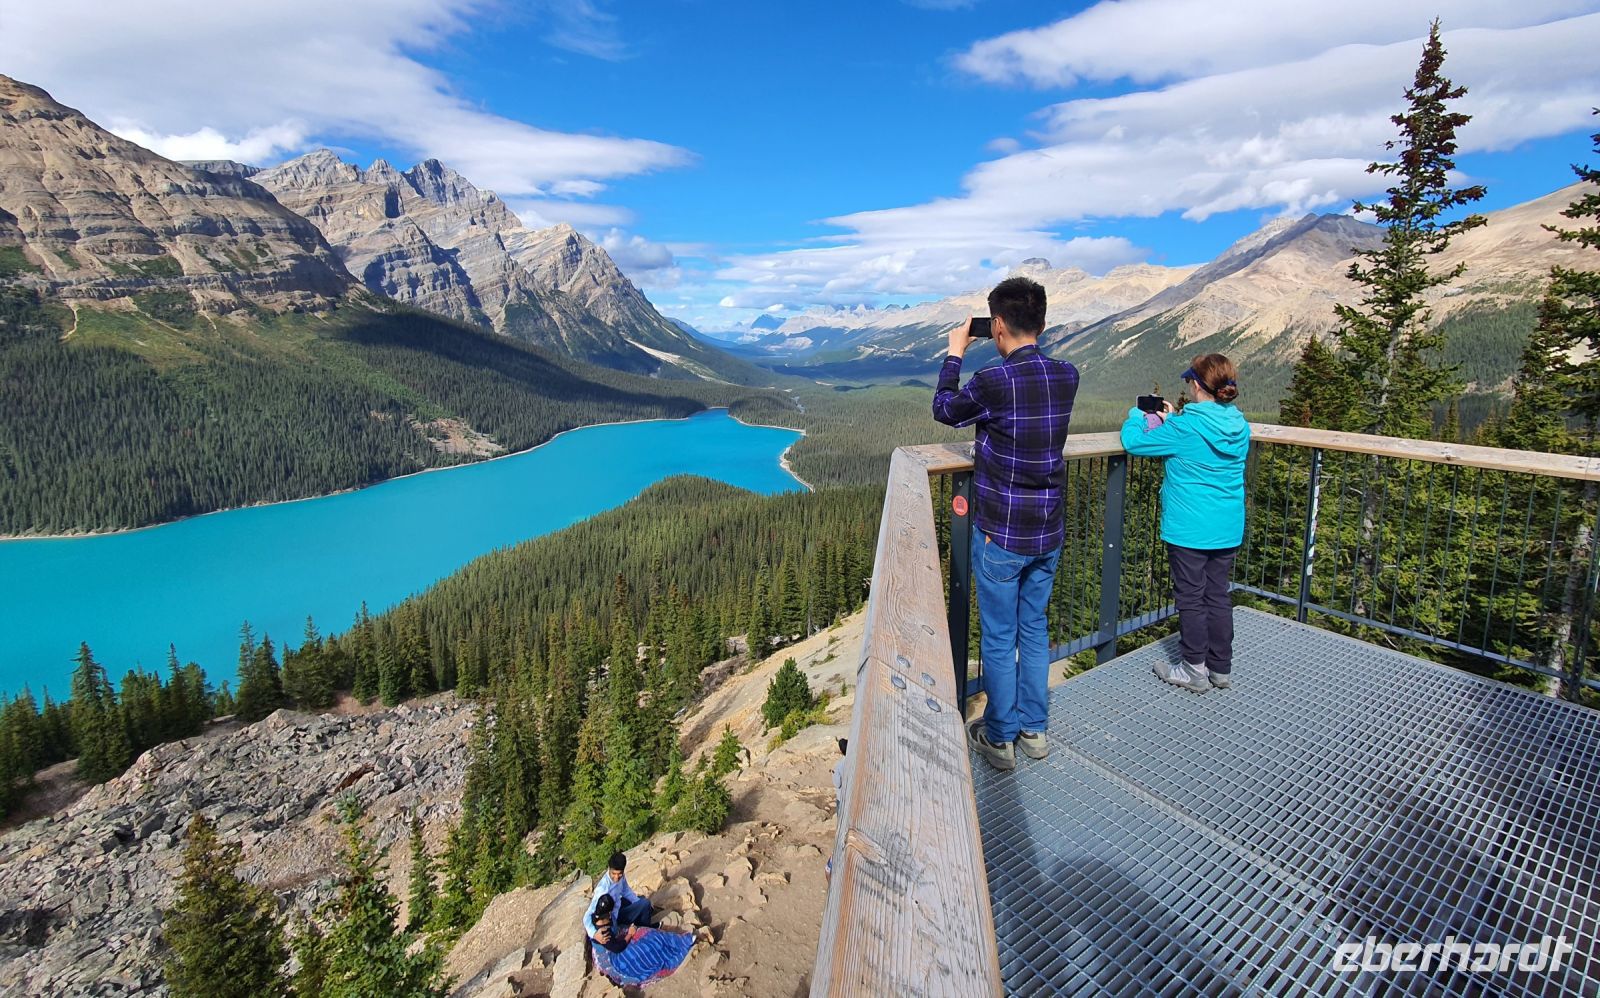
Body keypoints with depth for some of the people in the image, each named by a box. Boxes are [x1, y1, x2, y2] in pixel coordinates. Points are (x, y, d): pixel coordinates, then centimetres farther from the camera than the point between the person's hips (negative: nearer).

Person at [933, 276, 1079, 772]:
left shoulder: (992, 382, -20)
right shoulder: (1067, 376, -2)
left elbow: (944, 410, 0)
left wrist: (955, 353, 12)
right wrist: (1017, 356, 15)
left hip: (1000, 535, -6)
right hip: (1048, 535, 6)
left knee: (999, 640, 9)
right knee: (1034, 631, 20)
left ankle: (1000, 739, 25)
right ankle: (1034, 730, 33)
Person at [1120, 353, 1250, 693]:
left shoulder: (1185, 427, -18)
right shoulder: (1239, 427, 2)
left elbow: (1133, 442, -10)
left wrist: (1136, 416, 9)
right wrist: (1171, 420, 20)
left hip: (1189, 529, -6)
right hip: (1228, 530, 6)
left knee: (1190, 598, 5)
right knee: (1218, 596, 16)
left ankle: (1194, 671, 16)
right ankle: (1221, 669, 27)